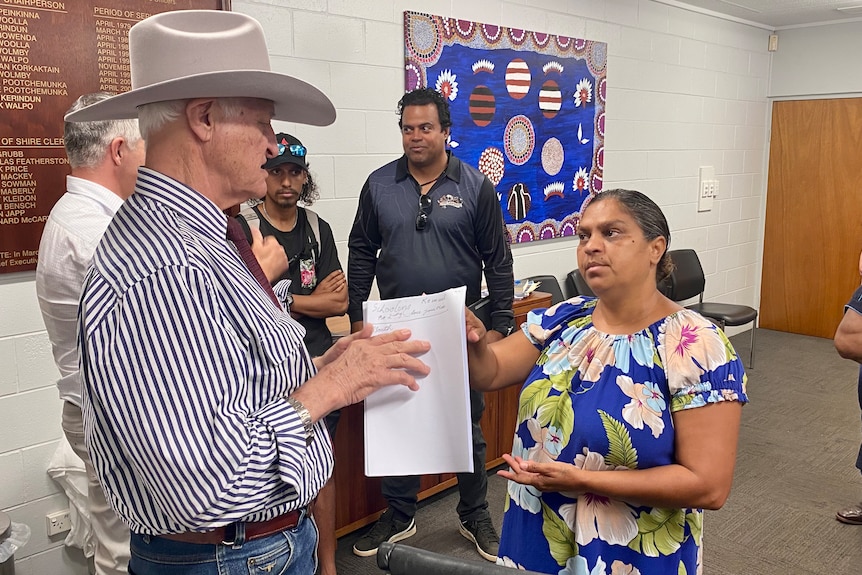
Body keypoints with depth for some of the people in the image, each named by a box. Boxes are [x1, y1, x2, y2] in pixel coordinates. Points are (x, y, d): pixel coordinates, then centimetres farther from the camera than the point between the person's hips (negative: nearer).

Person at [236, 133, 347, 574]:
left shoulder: (317, 229, 9)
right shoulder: (243, 228, -5)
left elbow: (339, 302, 4)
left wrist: (284, 300, -8)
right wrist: (312, 299, -10)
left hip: (318, 361, 5)